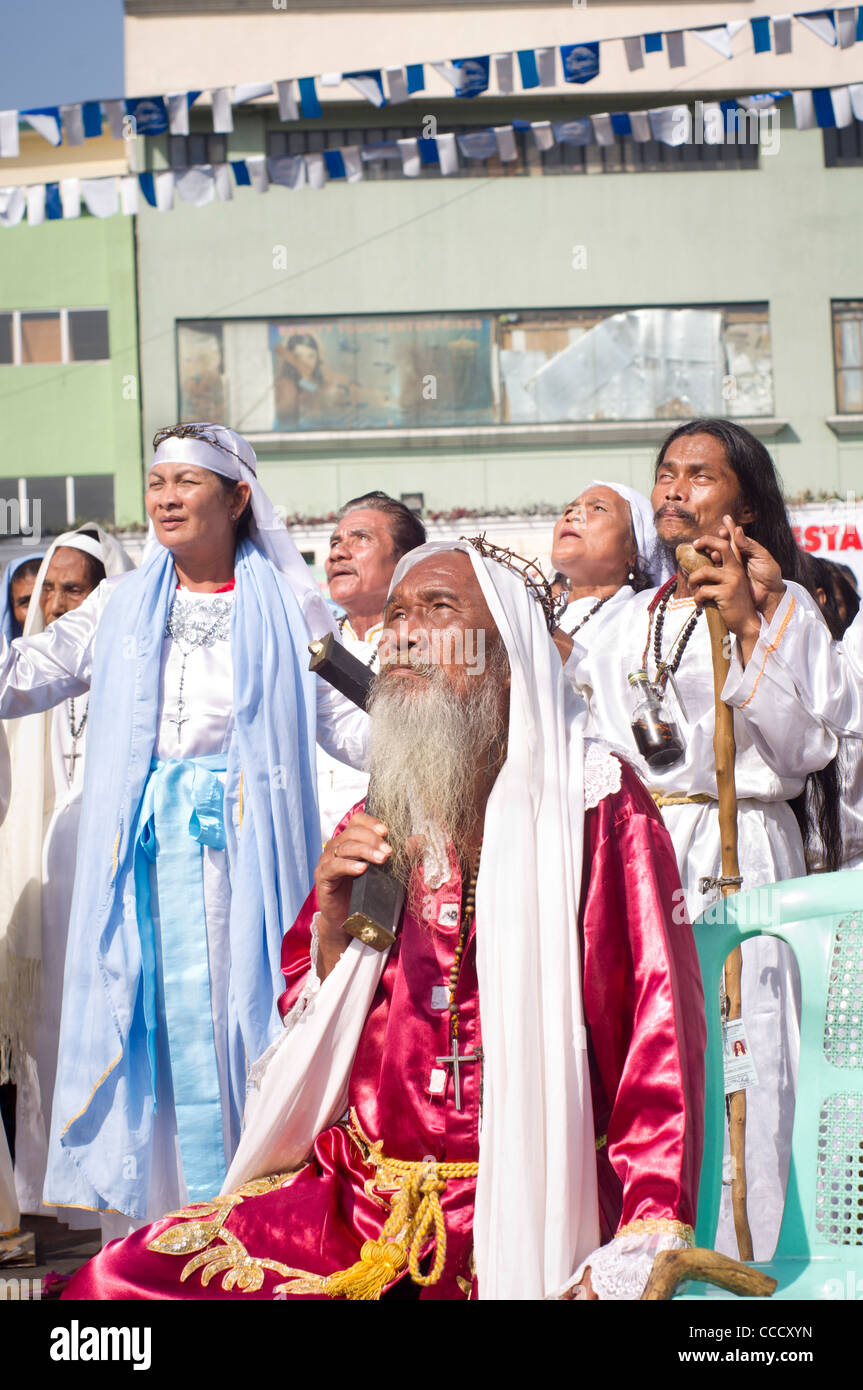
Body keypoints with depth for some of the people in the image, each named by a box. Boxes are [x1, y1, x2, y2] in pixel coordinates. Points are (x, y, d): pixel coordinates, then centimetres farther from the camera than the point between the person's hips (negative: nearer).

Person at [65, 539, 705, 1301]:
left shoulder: (596, 800, -4)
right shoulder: (375, 827, 13)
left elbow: (661, 1030, -11)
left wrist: (640, 1248, -21)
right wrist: (335, 925, -1)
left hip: (518, 1212, -4)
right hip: (358, 1192, 5)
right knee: (115, 1281, -11)